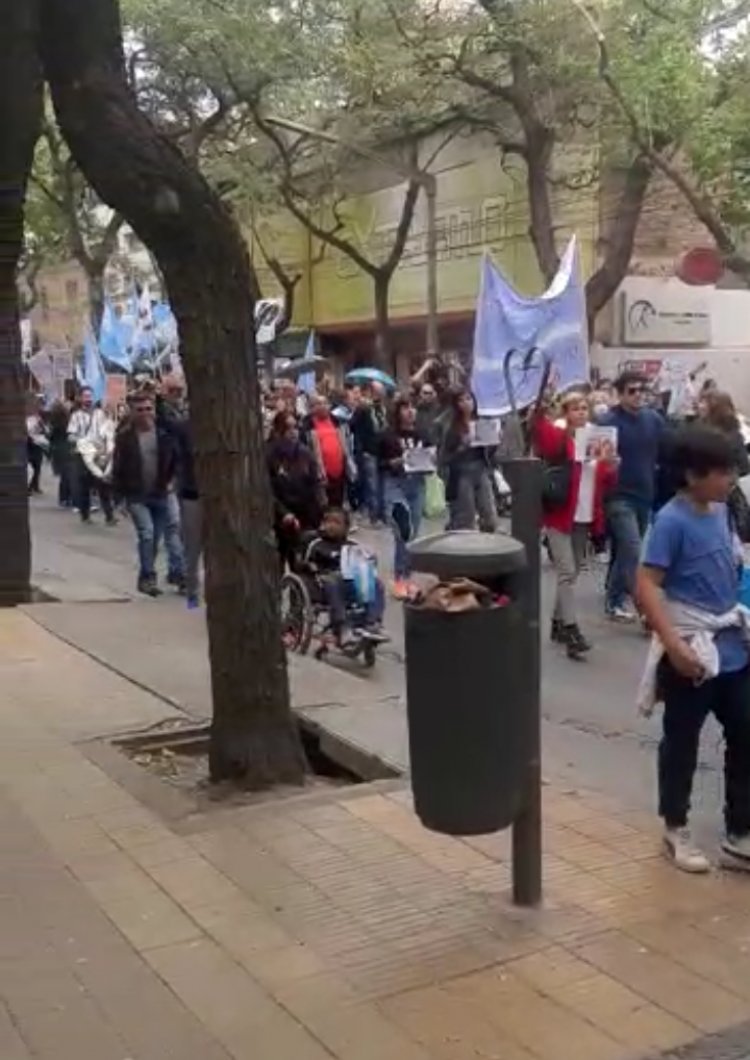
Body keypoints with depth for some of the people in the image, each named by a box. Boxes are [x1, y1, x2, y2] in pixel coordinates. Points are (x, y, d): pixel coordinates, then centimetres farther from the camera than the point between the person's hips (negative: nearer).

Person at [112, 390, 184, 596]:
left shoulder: (164, 433, -2)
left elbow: (175, 460, 8)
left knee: (156, 537, 9)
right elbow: (118, 467, 0)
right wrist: (122, 491, -2)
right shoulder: (125, 436, -5)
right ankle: (148, 577, -8)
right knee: (147, 533, -18)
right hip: (136, 496, -2)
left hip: (160, 494, 3)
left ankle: (146, 577, 26)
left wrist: (170, 480, 1)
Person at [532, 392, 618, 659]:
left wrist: (611, 467, -7)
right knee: (567, 572, -12)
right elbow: (539, 431, -27)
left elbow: (607, 484, 12)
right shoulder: (558, 438, -4)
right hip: (560, 517, -6)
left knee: (573, 572, 13)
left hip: (585, 519, 6)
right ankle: (571, 631, -14)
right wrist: (541, 408, -40)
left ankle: (558, 623, 26)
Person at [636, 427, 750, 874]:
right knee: (682, 743, 8)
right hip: (692, 650, -7)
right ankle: (676, 831, 24)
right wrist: (673, 644, -27)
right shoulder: (673, 520, -16)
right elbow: (647, 585, -21)